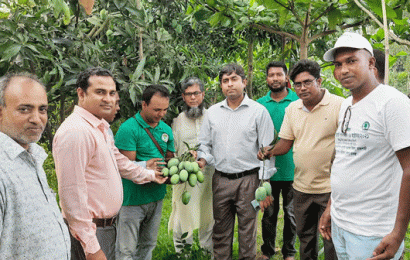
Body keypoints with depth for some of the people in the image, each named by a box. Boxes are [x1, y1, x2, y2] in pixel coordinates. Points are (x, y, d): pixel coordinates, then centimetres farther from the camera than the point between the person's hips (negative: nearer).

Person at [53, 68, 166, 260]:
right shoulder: (75, 131, -22)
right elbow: (71, 195, -26)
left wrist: (149, 175, 35)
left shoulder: (101, 127, 11)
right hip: (89, 232, -10)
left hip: (106, 226, 10)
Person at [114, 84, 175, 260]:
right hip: (133, 198, -6)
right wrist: (146, 167, -32)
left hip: (157, 195, 7)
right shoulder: (128, 129, -14)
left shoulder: (166, 129, 7)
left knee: (148, 245, 20)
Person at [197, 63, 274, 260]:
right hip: (220, 179, 3)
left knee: (247, 229, 6)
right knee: (220, 230, 13)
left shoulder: (259, 111, -2)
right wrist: (203, 159, -5)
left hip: (248, 179, -3)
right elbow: (204, 143, 17)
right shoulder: (212, 112, 9)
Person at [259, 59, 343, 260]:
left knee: (332, 238, 5)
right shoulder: (292, 109, 7)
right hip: (301, 186, 5)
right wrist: (270, 152, -9)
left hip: (330, 187, -5)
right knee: (304, 235, 19)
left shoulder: (339, 105, -10)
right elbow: (286, 142, 11)